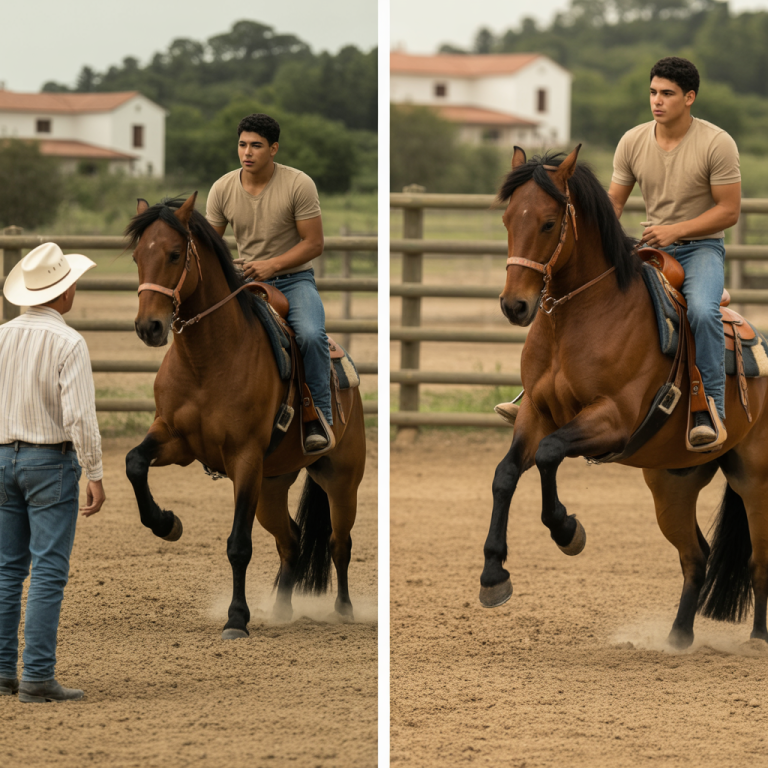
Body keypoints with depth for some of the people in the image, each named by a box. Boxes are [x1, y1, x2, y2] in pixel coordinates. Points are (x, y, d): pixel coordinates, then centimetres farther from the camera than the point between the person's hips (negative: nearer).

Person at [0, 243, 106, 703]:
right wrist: (95, 476, -14)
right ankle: (38, 678, -8)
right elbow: (79, 416, -20)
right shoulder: (68, 343, -14)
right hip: (52, 461, -6)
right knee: (49, 573, -4)